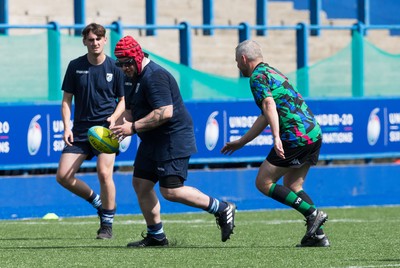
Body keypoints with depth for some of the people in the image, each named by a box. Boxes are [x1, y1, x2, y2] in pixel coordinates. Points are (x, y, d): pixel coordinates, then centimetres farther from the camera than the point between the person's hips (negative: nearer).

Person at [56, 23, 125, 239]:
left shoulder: (114, 68, -1)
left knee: (104, 173, -21)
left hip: (106, 128, -3)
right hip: (80, 130, 3)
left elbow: (124, 99, 7)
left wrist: (115, 116, -13)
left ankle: (107, 224, -5)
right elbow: (67, 99, 7)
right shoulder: (75, 66, 3)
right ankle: (97, 202, 19)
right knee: (63, 176, -6)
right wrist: (67, 127, -5)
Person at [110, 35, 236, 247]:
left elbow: (165, 112, -28)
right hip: (153, 142, 11)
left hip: (173, 140, -11)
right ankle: (156, 236, 16)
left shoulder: (154, 76, -19)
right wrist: (121, 126, 0)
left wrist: (133, 127, -24)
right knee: (140, 184, 7)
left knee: (171, 191, -13)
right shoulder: (136, 77, 14)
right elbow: (131, 110, 21)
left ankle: (222, 209, -2)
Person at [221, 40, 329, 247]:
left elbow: (269, 106, -23)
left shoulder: (258, 77, -4)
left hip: (296, 135, -9)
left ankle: (313, 213, -10)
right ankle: (318, 235, 4)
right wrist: (241, 142, 41)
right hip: (313, 132, 9)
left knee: (264, 183, -1)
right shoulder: (272, 72, 26)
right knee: (292, 187, 17)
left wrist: (276, 137, -36)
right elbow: (265, 116, 34)